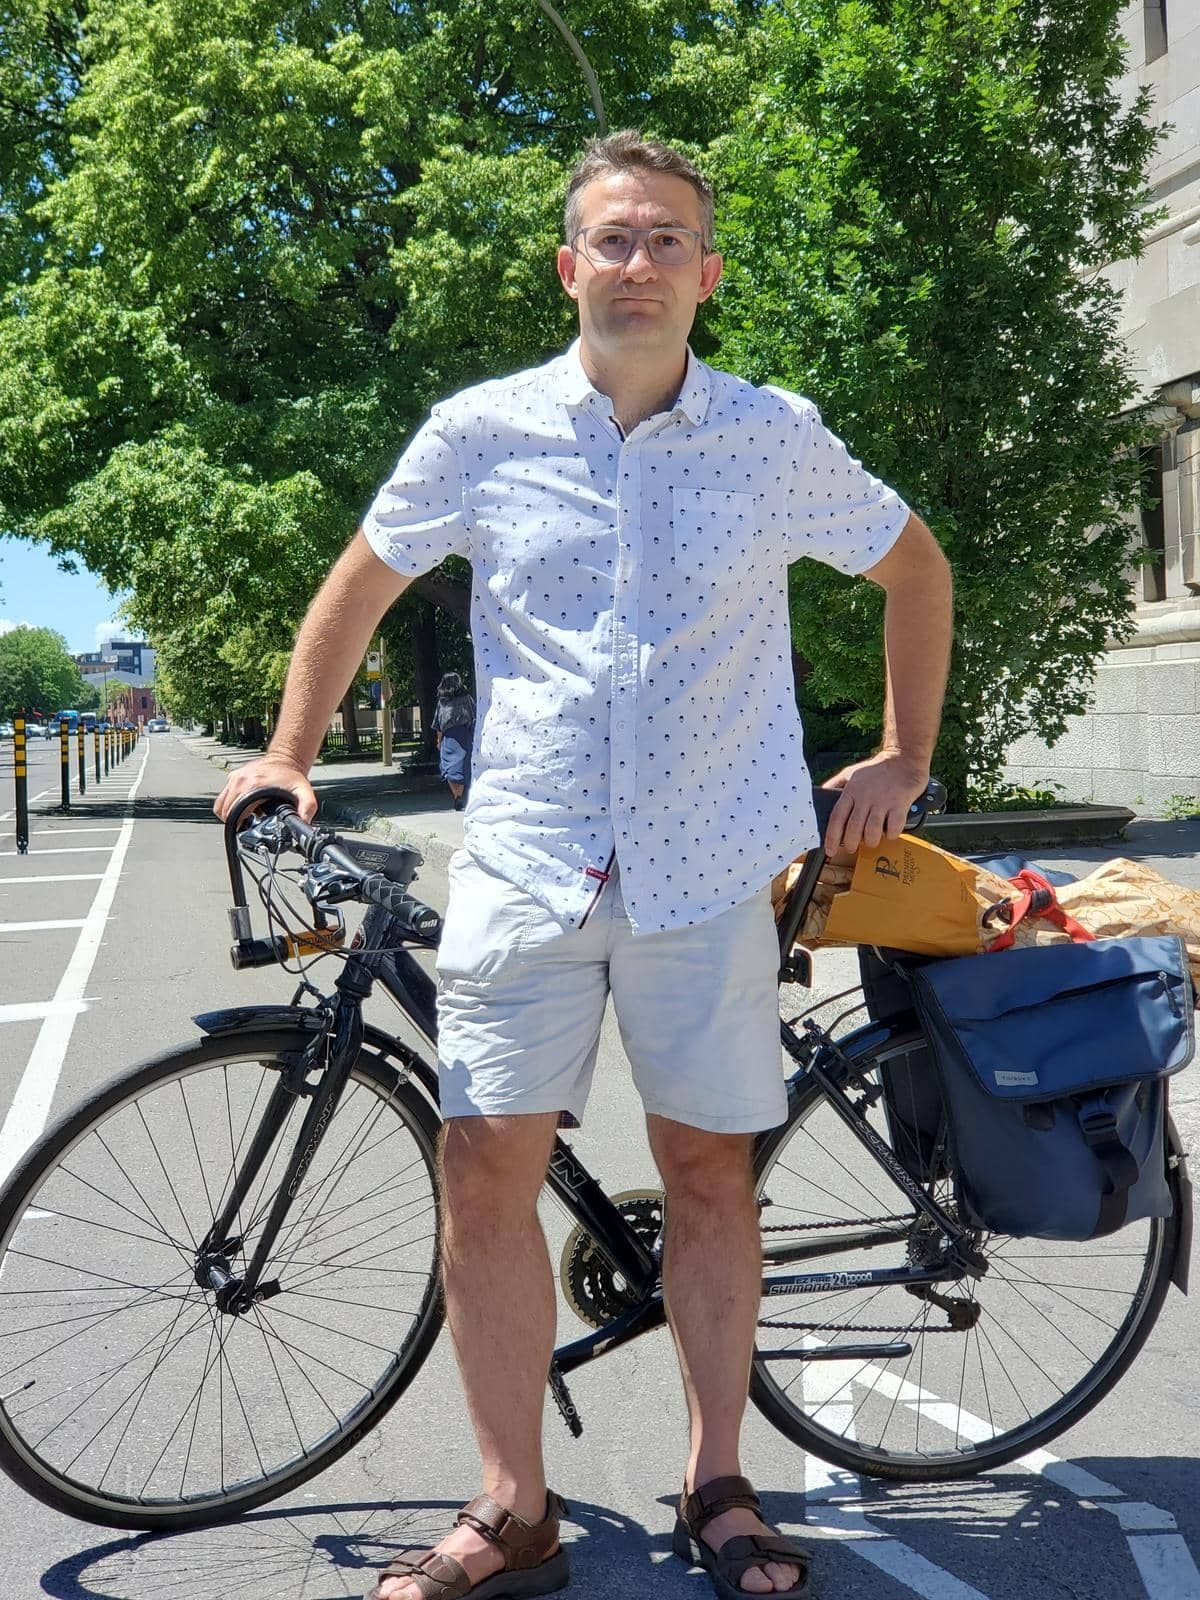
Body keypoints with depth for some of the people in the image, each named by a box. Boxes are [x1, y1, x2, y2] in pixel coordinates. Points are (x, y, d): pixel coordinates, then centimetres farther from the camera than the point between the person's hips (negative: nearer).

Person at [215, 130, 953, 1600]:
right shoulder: (481, 431, 4)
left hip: (708, 871, 0)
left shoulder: (777, 437, 4)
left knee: (709, 1169, 7)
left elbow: (915, 567, 18)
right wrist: (287, 755, 9)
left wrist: (902, 758, 13)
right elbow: (360, 587, 16)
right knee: (486, 1170, -4)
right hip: (524, 861, 0)